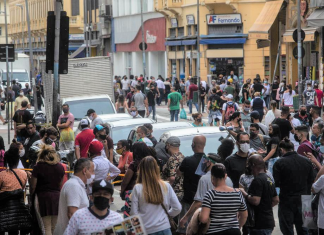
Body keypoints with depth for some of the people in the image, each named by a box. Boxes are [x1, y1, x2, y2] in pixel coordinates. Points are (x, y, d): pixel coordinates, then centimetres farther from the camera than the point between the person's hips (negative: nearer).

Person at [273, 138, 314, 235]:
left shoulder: (279, 163, -14)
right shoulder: (307, 161, 1)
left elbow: (276, 183, -13)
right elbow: (311, 181, 7)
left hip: (286, 200, -4)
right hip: (303, 201, 4)